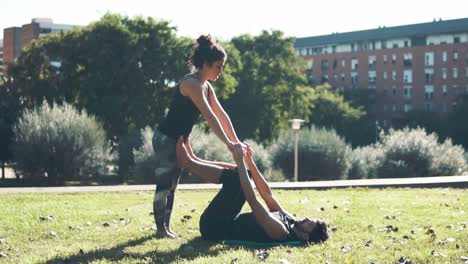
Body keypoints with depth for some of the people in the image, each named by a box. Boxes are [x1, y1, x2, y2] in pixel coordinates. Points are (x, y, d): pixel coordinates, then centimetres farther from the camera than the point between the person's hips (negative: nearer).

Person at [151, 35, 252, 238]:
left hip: (177, 140, 10)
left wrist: (237, 142, 3)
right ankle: (161, 228, 2)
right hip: (165, 138, -10)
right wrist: (228, 143, -31)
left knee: (171, 185, 12)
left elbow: (222, 115, 9)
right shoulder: (192, 83, -21)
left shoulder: (206, 86, 9)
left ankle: (166, 226, 18)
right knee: (164, 184, -4)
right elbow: (209, 116, -28)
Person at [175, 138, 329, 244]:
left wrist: (240, 162, -30)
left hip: (215, 228, -9)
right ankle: (192, 160, 8)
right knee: (238, 174, 10)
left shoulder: (280, 232, -29)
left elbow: (252, 200, -33)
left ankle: (187, 162, -6)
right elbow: (267, 194, 6)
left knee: (233, 176, -21)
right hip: (228, 224, 9)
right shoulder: (290, 222, -3)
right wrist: (249, 161, 3)